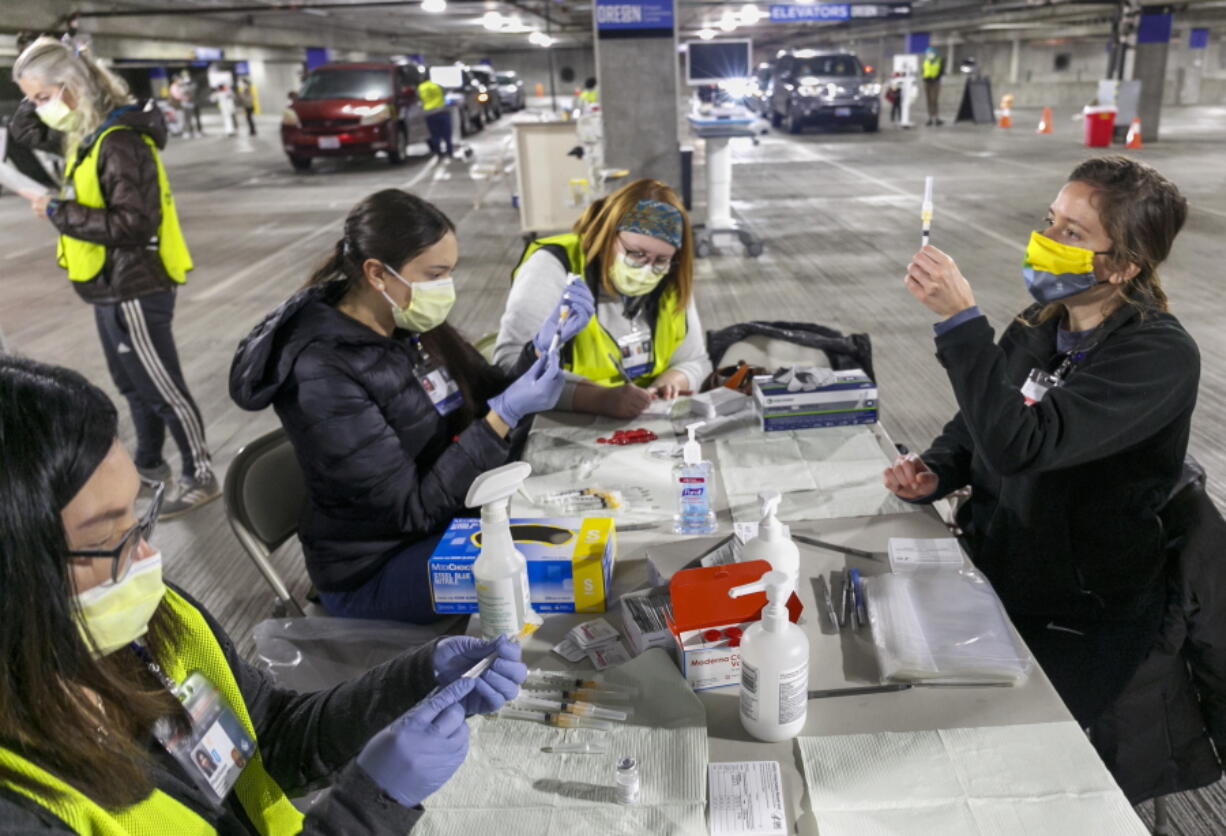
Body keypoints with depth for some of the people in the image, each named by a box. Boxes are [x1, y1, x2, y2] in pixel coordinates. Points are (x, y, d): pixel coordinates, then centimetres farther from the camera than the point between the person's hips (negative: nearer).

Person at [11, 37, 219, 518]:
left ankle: (201, 478, 10)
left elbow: (131, 224, -28)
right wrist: (37, 92, 5)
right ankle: (149, 464, 35)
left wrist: (58, 213, -22)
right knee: (132, 385, 20)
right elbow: (24, 131, 22)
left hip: (133, 291, -10)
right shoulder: (85, 134, 8)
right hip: (113, 289, 10)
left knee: (162, 389, -1)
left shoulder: (119, 141, -22)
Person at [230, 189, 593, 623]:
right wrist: (506, 416, -30)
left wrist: (545, 344, -14)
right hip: (375, 568, -7)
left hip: (450, 519, 7)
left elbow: (491, 403, 2)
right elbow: (414, 509, -25)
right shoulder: (323, 376, -26)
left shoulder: (411, 323, -4)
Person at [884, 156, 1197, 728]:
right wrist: (933, 472, -7)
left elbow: (1020, 445, -34)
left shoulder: (1161, 357, -21)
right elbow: (976, 425, 14)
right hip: (990, 574, 6)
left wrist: (960, 321, -36)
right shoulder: (1040, 326, 1)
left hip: (1081, 620, -6)